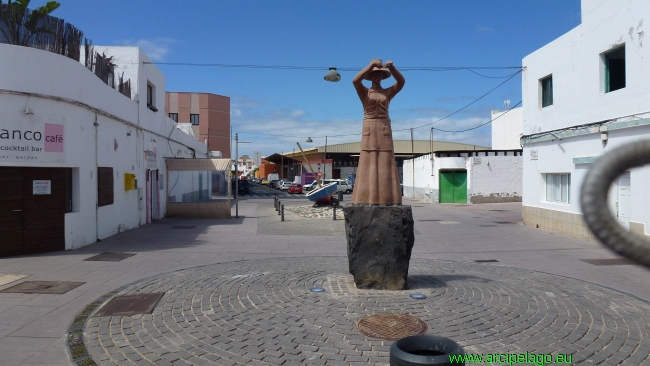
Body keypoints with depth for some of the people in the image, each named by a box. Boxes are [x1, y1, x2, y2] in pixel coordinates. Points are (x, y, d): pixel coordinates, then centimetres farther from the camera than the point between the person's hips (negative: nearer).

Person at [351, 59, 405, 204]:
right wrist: (371, 65, -21)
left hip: (384, 130, 2)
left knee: (385, 164, -4)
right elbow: (355, 80, -12)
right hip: (369, 130, -1)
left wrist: (392, 67, -18)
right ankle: (368, 199, -7)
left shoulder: (388, 92, 12)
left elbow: (401, 81, -3)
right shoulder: (364, 92, 8)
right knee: (368, 164, -6)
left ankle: (386, 199, -5)